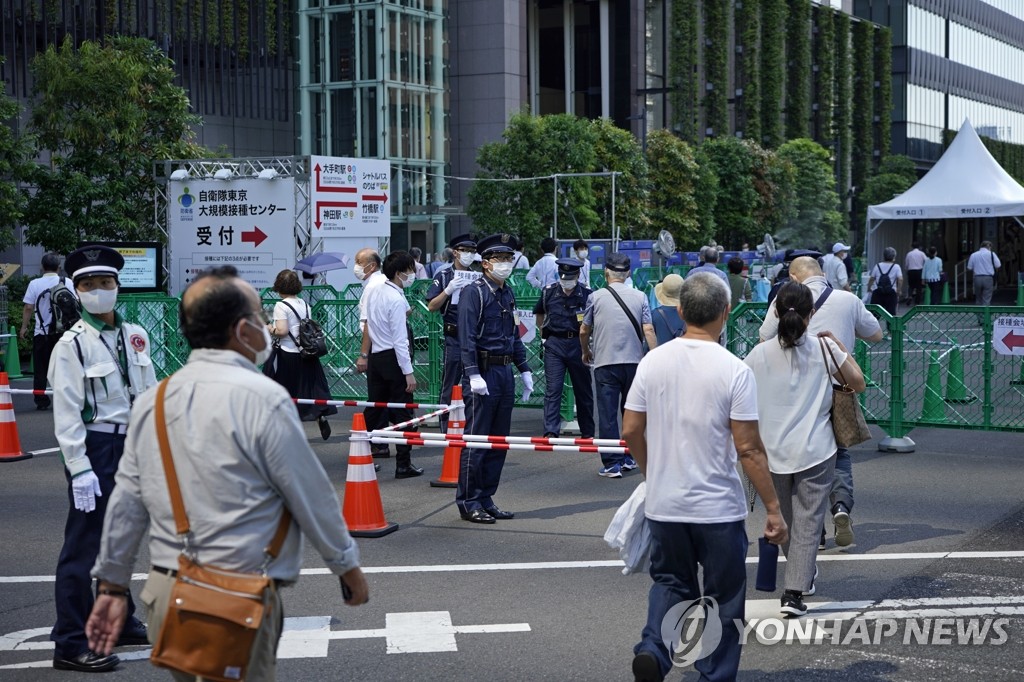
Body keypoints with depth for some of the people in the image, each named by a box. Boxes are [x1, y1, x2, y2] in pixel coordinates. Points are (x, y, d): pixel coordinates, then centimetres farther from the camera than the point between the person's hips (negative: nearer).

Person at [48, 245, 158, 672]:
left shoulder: (135, 336, 7)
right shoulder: (72, 345, -11)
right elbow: (66, 412, -13)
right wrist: (79, 468, -18)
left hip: (131, 445, 7)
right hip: (95, 447, -6)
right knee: (83, 545, -4)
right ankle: (70, 644, 2)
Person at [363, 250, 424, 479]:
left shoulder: (374, 293, 9)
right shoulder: (397, 300, -16)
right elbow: (399, 340, -19)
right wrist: (408, 372, -18)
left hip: (376, 355, 8)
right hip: (393, 358, -8)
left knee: (375, 408, 13)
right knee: (402, 411, -1)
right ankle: (403, 464, 2)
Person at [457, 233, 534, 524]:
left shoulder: (508, 294, 17)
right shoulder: (473, 292, -8)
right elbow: (467, 337, -15)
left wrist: (524, 370, 19)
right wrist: (474, 374, -22)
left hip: (505, 372, 8)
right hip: (484, 372, -8)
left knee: (499, 441, 10)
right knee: (476, 441, -4)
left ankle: (486, 500, 18)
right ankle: (469, 503, 2)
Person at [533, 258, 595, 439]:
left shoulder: (587, 293, -6)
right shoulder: (549, 292, 2)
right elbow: (539, 314, 19)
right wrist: (544, 334, 12)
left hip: (578, 344, -1)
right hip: (554, 344, 1)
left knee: (583, 390, 9)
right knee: (552, 389, -6)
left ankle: (588, 433, 21)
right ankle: (550, 432, -9)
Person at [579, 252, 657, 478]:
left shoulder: (596, 297, 0)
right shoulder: (639, 297, 3)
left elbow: (584, 332, 9)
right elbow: (648, 331, -4)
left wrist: (586, 352, 27)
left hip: (605, 363, -2)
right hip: (634, 362, 2)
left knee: (608, 414, 1)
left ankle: (612, 464, -2)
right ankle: (629, 458, 21)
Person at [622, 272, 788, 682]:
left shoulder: (653, 362, -3)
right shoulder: (734, 370, -14)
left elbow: (631, 431, 3)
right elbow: (748, 449, -15)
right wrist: (773, 508, -6)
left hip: (663, 505, 4)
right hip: (718, 509, -3)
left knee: (670, 582, 20)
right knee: (722, 599, 12)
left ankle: (652, 649, -1)